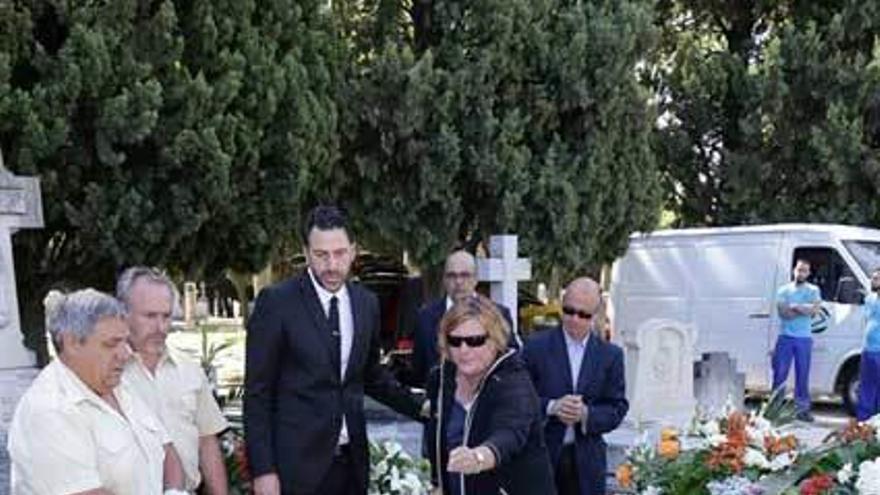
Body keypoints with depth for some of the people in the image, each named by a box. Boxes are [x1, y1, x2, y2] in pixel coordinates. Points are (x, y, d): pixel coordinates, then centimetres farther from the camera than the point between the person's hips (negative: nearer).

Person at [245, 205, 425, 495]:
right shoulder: (277, 302, -7)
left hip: (351, 460, 5)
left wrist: (420, 406, 10)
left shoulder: (367, 303, 8)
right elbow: (257, 392, -6)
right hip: (297, 460, -4)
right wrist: (263, 469, -11)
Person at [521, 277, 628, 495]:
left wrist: (586, 414, -16)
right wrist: (551, 406, -19)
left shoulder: (610, 354, 4)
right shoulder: (536, 346, -1)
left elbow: (617, 408, 3)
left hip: (587, 462, 2)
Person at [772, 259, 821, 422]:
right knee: (780, 373, 2)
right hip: (785, 337, 0)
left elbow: (814, 309, -10)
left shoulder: (813, 290, 6)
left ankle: (803, 408, 8)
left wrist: (794, 306, -8)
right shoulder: (784, 290, 7)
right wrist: (804, 309, -9)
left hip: (804, 338, 0)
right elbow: (783, 312, -7)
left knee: (802, 374, 3)